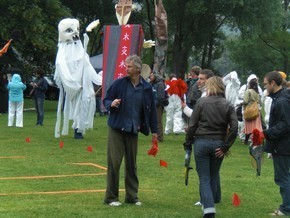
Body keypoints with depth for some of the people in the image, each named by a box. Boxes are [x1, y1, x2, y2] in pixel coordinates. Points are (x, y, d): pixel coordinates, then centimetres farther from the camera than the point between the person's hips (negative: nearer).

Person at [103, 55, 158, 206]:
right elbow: (105, 100, 4)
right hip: (116, 128, -2)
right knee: (114, 162, -2)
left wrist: (154, 130, 12)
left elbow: (151, 109, 11)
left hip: (133, 131, 2)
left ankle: (132, 196, 20)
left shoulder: (146, 88, 2)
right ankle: (111, 197, 7)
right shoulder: (119, 83, -4)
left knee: (131, 164, 10)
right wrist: (111, 103, -19)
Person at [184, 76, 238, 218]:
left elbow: (192, 125, -5)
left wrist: (188, 143, 5)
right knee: (214, 177, 18)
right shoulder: (228, 105, 2)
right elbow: (234, 128, -6)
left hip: (201, 142, -2)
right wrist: (226, 147, -1)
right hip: (218, 144, 2)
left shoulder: (201, 102, -3)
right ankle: (209, 205, 27)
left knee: (204, 178, 3)